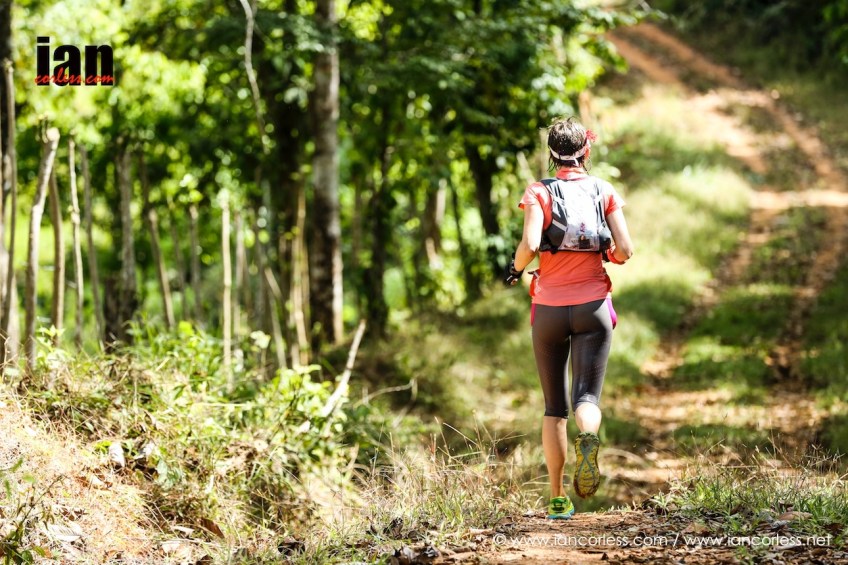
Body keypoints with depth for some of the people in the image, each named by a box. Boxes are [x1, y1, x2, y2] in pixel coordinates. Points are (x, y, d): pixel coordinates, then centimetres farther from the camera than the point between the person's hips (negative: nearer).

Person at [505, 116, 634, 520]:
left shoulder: (539, 192, -2)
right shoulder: (604, 191, 4)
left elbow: (530, 245, -17)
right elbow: (625, 250, -3)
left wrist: (515, 268, 3)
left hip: (550, 308, 0)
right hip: (593, 305, 0)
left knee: (554, 406, 10)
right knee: (587, 396, -4)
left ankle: (558, 499, 8)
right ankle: (588, 439, -40)